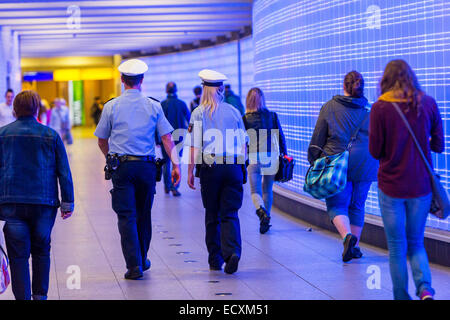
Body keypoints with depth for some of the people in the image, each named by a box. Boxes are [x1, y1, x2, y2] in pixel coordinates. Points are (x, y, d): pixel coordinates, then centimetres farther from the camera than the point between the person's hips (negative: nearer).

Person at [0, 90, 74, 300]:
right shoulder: (51, 135, 3)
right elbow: (64, 172, 3)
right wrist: (67, 202, 7)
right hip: (44, 203, 1)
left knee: (18, 255, 1)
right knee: (41, 251, 16)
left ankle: (23, 297, -3)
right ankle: (40, 295, 18)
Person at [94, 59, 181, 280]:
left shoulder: (111, 107, 0)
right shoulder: (153, 106, 2)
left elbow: (102, 141, 9)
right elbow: (167, 138, -2)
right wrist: (175, 165, -1)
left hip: (121, 167, -2)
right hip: (146, 166, 2)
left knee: (127, 216, -2)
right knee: (144, 215, 16)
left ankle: (134, 264, -12)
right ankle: (142, 260, 29)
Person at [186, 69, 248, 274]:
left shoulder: (199, 113, -1)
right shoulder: (234, 112, 8)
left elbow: (194, 146, -5)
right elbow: (243, 143, 10)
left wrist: (190, 172, -1)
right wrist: (241, 166, 20)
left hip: (210, 167, -2)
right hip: (234, 167, 2)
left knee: (212, 215, 8)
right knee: (230, 213, 2)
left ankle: (215, 259, 12)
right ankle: (232, 251, -21)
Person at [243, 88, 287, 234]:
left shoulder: (245, 119, -4)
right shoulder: (273, 116, 2)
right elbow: (281, 138, 4)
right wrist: (285, 156, 12)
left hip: (253, 158, -2)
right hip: (271, 158, 2)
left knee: (255, 191, 2)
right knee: (267, 190, 17)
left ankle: (261, 210, -28)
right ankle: (265, 222, 17)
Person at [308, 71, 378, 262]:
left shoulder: (329, 108, -1)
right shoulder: (371, 110, 3)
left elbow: (317, 139, 1)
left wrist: (314, 162, 10)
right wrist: (378, 165, 18)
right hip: (364, 166, 2)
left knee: (336, 205, 2)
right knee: (357, 206, 14)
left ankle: (347, 236, -23)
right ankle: (355, 246, 17)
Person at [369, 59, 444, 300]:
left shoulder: (380, 107, -10)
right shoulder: (428, 103, -3)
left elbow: (375, 151, -7)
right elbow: (438, 145, 3)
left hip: (391, 186, -2)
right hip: (421, 185, 2)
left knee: (397, 247, 11)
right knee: (416, 243, 15)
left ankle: (402, 296, 13)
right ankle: (425, 288, -7)